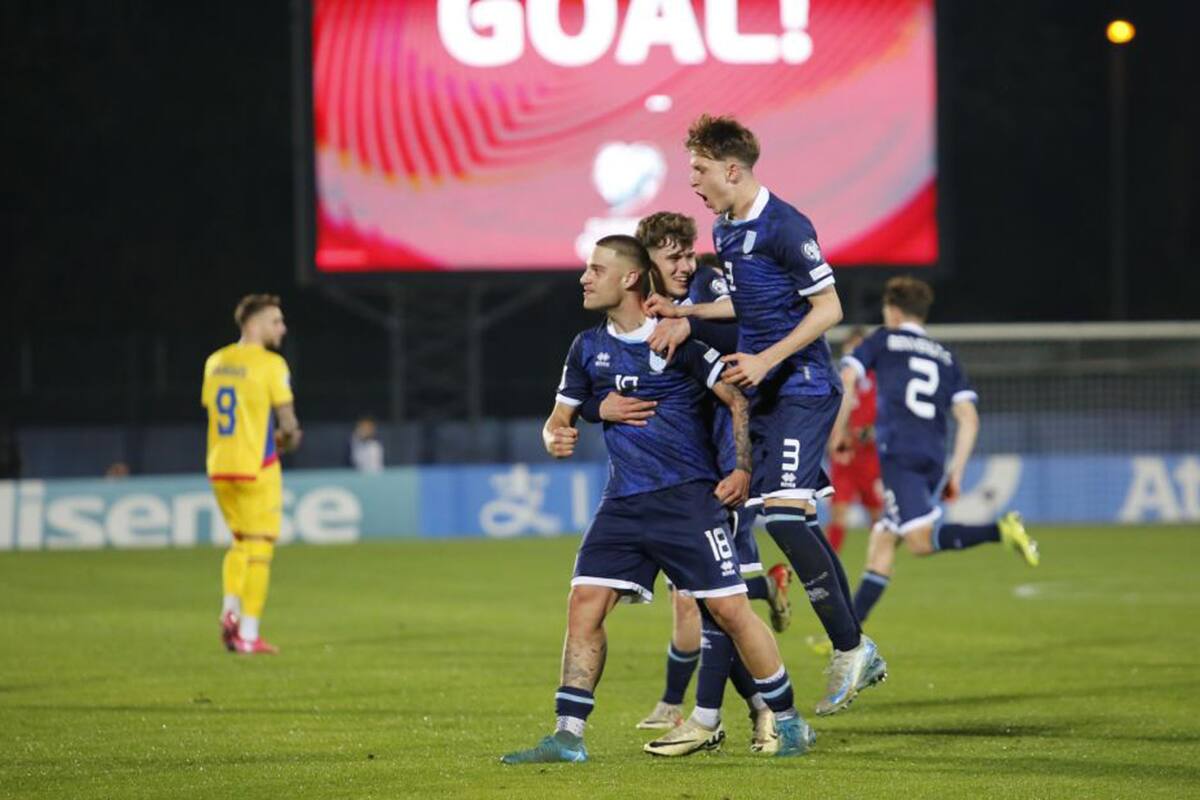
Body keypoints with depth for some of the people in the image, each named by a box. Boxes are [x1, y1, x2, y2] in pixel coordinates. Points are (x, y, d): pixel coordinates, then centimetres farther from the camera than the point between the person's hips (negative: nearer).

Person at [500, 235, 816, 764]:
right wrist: (555, 438, -5)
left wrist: (744, 470, -12)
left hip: (687, 496, -5)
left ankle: (789, 723, 6)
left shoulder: (676, 337, -6)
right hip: (623, 501, 5)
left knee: (728, 607, -7)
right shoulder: (588, 348, 12)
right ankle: (568, 736, -4)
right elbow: (561, 416, 19)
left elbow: (738, 399, -4)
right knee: (583, 605, -6)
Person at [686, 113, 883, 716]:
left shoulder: (785, 227, -15)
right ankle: (858, 654, 13)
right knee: (799, 522, 8)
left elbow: (828, 309, -15)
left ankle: (849, 647, -10)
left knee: (783, 513, -19)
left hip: (801, 389, -9)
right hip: (763, 393, 9)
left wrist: (765, 360, -20)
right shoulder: (724, 230, 12)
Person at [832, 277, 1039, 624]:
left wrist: (840, 426, 12)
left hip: (898, 454, -6)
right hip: (934, 460, 6)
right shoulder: (946, 357, 23)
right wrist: (956, 472, 15)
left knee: (921, 541, -18)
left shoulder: (883, 340, 12)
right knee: (882, 539, 13)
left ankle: (1000, 530, -38)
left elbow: (847, 378, -1)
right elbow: (969, 419, 13)